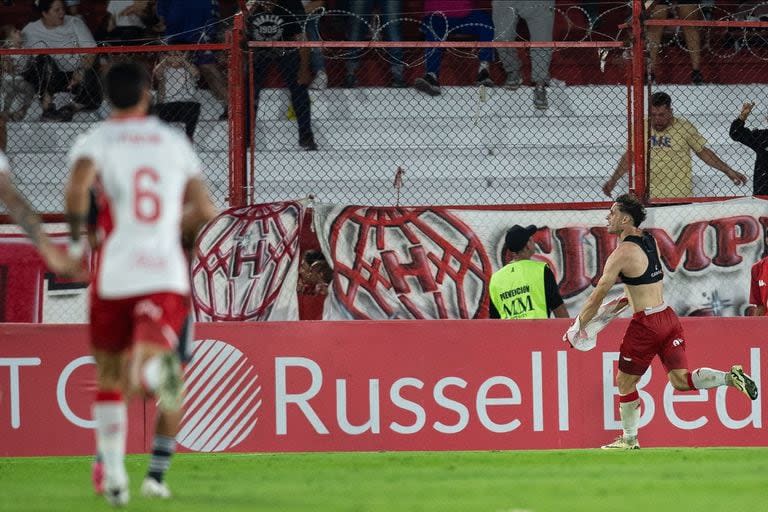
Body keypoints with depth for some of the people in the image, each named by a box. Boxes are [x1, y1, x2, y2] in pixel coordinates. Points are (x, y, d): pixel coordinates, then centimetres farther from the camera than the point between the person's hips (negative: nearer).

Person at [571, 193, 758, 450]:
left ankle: (629, 440, 19)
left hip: (646, 323, -7)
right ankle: (731, 377, -16)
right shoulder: (648, 239, 9)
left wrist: (577, 327, 1)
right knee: (680, 380, 3)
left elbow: (597, 296, -9)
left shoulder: (622, 253, -14)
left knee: (625, 383, 10)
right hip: (668, 317, 7)